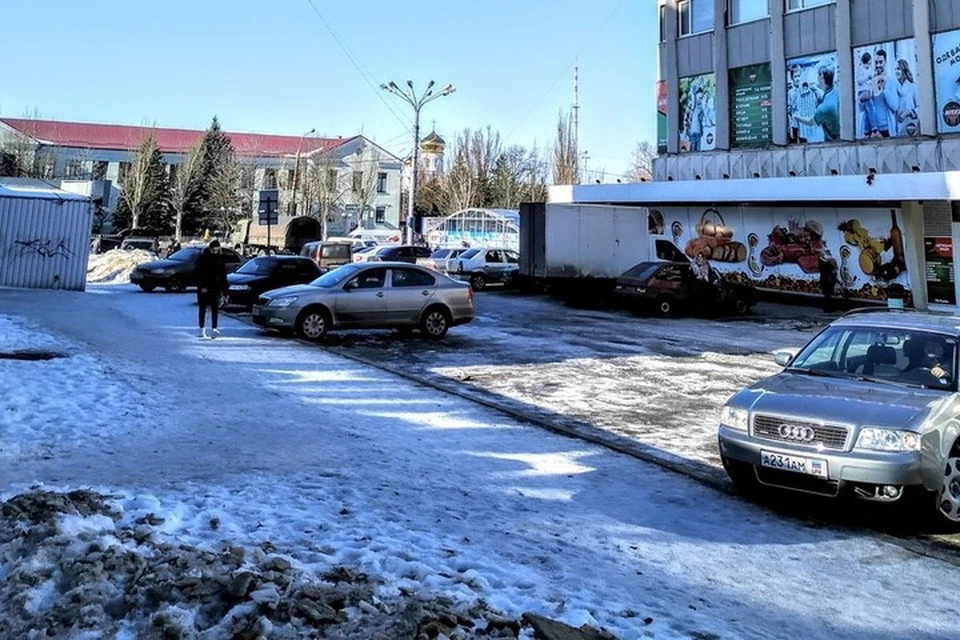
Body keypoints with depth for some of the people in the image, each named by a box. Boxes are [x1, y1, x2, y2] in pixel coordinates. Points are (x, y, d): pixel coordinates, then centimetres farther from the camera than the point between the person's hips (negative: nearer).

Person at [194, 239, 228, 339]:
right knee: (203, 308, 6)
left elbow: (223, 274, 9)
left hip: (216, 287, 1)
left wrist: (224, 288, 3)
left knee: (215, 308, -9)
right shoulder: (202, 258, -3)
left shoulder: (220, 259, 5)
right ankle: (202, 330, 13)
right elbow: (197, 273, -5)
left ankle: (214, 328, -14)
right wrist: (201, 286, -13)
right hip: (204, 288, -1)